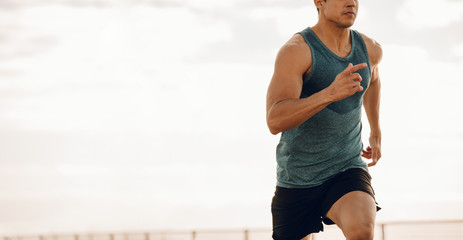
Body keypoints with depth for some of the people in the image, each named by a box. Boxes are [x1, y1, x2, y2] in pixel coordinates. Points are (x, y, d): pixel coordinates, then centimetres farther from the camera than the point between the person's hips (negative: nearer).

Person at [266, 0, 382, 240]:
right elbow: (274, 121, -32)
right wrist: (330, 93, -45)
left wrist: (376, 133, 34)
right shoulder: (296, 50, -18)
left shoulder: (370, 49, -1)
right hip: (297, 180, -2)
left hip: (348, 169, 2)